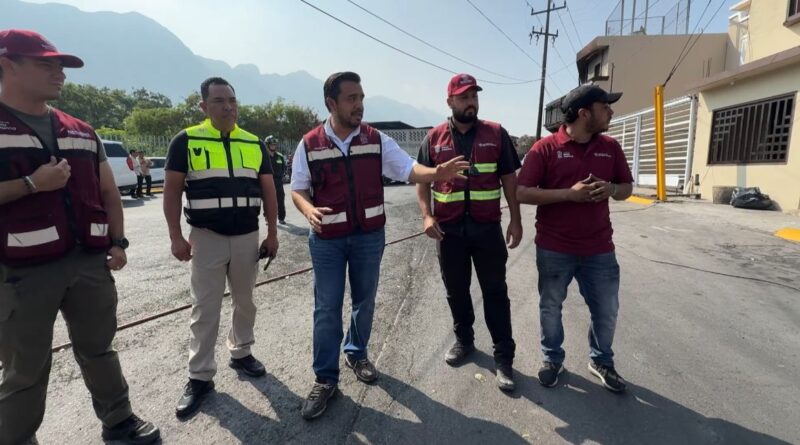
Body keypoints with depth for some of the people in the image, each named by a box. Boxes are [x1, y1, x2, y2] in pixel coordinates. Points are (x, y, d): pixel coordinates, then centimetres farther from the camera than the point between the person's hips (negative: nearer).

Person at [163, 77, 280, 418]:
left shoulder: (254, 143, 5)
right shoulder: (186, 141, -4)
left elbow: (268, 190, 7)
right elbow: (172, 191, -2)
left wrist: (272, 233, 4)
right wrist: (176, 237, -8)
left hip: (247, 236, 3)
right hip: (206, 236, -2)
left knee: (244, 301, 15)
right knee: (205, 309, 4)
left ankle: (241, 352, 34)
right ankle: (200, 377, 17)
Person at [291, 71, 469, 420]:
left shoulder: (377, 140, -1)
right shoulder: (309, 144, -3)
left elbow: (408, 169, -7)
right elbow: (298, 189, 0)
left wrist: (436, 173, -27)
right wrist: (309, 210, -22)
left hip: (369, 236, 2)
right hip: (327, 239, -1)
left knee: (365, 301, 15)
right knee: (327, 308, 4)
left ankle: (356, 354, 39)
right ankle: (325, 379, 19)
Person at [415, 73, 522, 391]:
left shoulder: (496, 134, 3)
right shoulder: (434, 138, 4)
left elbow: (509, 178, 4)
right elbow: (421, 180, 5)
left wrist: (515, 220, -1)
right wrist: (426, 216, -10)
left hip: (487, 227, -1)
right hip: (449, 229, 2)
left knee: (495, 291, 5)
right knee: (456, 290, 14)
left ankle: (503, 356, 15)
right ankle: (463, 340, 35)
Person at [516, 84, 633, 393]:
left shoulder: (611, 147, 6)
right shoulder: (545, 147, -9)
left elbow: (627, 187, 15)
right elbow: (523, 193, -13)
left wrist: (612, 189, -10)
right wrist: (570, 193, -21)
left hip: (599, 249, 4)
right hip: (554, 250, -4)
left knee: (607, 310, 14)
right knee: (551, 308, 12)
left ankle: (601, 362, 38)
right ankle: (552, 359, 34)